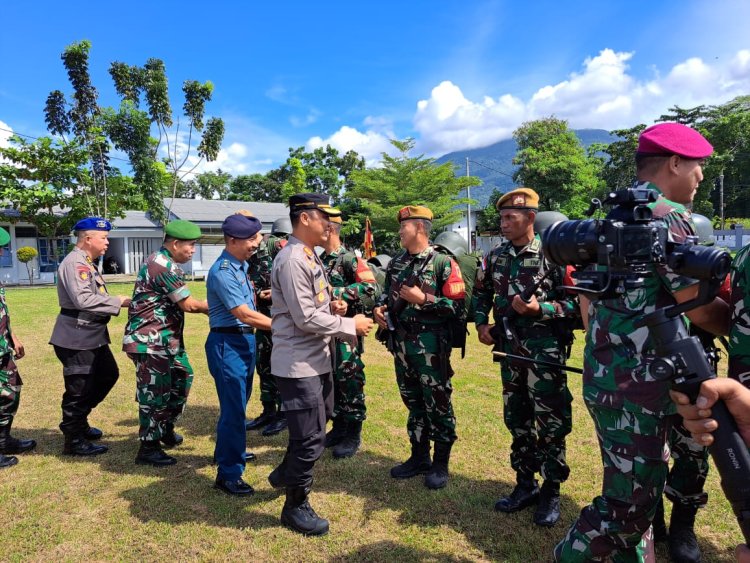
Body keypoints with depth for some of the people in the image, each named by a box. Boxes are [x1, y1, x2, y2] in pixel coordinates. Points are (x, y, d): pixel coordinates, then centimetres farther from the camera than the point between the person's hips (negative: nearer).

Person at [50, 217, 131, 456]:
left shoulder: (87, 263, 14)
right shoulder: (75, 263, -18)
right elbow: (83, 299, -28)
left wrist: (117, 302, 2)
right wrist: (117, 302, -21)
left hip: (92, 335, 11)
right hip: (77, 338, -11)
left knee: (108, 375, 20)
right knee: (79, 389, 0)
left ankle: (79, 422, 34)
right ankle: (74, 441, 15)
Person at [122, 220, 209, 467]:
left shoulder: (163, 263, 14)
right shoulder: (162, 265, -19)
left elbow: (179, 304, 12)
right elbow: (189, 305, -18)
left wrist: (207, 307, 2)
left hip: (165, 339, 11)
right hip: (150, 341, -11)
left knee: (182, 378, 19)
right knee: (155, 393, -1)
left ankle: (165, 429, 34)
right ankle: (148, 448, 12)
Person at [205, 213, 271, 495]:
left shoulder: (242, 265, 8)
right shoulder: (222, 272, -20)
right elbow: (244, 315, -23)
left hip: (245, 340, 10)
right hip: (228, 343, -10)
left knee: (238, 404, 23)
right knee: (233, 408, -4)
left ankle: (230, 451, 42)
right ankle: (228, 474, 7)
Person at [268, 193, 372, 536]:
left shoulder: (309, 256, 12)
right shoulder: (292, 260, -20)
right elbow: (306, 319, -24)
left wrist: (331, 306, 0)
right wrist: (350, 325, -15)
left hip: (316, 359, 10)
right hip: (298, 364, -10)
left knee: (313, 427, 25)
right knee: (311, 438, 2)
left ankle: (285, 473, 48)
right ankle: (296, 506, 23)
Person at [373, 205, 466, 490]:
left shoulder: (443, 263, -9)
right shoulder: (396, 263, 11)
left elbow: (458, 306, -14)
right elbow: (387, 294, 22)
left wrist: (424, 299, -20)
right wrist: (380, 308, 2)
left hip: (431, 345, -6)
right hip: (400, 342, 7)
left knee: (437, 404, 5)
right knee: (413, 402, 17)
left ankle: (440, 463, 21)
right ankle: (419, 457, 31)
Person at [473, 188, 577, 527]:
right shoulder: (495, 257, 7)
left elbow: (575, 301, -9)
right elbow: (481, 293, 18)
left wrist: (540, 309, -23)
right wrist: (481, 323, 3)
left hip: (544, 350, -5)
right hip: (509, 349, 6)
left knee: (550, 422, 3)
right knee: (517, 420, 14)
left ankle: (551, 491, 20)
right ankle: (525, 484, 30)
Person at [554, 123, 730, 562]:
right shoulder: (667, 216, -13)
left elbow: (587, 296, 17)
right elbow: (698, 308, -15)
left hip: (605, 375, 10)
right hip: (638, 384, -10)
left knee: (637, 491, 21)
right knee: (630, 502, 3)